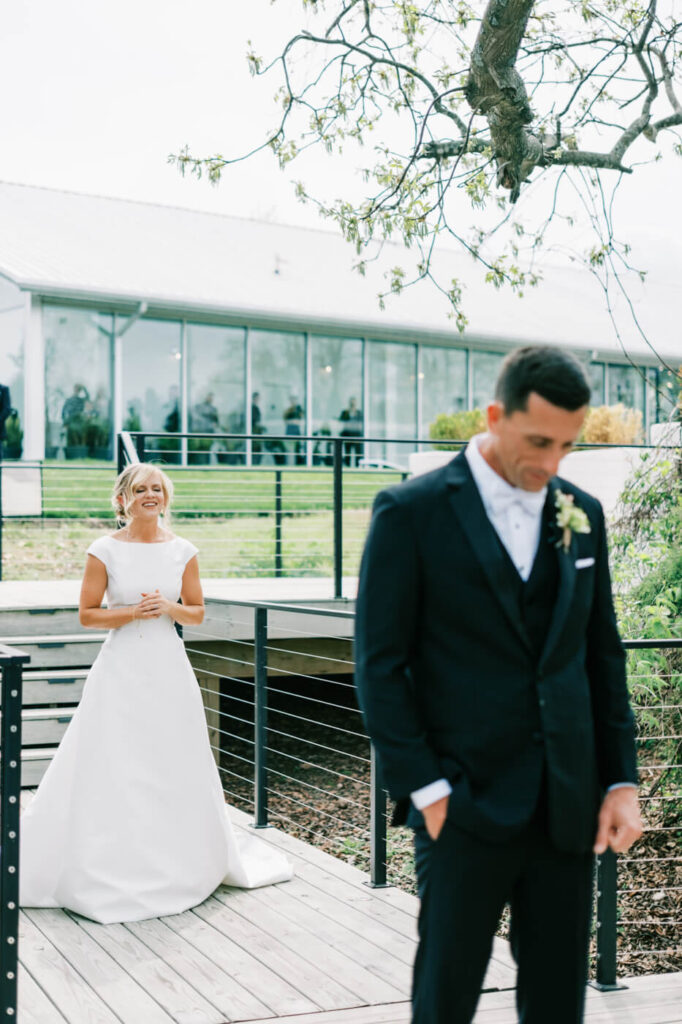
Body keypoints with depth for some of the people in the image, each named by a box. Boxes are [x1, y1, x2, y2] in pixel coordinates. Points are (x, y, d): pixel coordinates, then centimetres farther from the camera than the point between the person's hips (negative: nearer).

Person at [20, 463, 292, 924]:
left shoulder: (183, 551, 4)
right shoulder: (105, 550, -3)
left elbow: (197, 612, 9)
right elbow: (87, 614, -1)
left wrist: (169, 607, -10)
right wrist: (133, 613, -15)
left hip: (169, 667, 2)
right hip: (122, 668, -2)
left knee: (176, 770, 7)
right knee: (112, 773, -3)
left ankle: (181, 867, 25)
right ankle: (108, 873, 11)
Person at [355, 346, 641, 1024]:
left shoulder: (581, 514, 8)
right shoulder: (411, 512, -7)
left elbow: (602, 655, 13)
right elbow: (380, 666, -7)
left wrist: (622, 780, 6)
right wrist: (425, 789, -11)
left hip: (568, 808, 5)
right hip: (467, 809, -4)